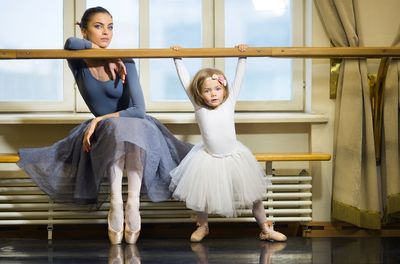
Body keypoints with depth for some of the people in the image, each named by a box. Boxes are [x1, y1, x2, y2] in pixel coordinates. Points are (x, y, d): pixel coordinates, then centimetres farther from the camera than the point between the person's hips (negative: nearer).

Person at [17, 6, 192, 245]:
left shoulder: (125, 63, -10)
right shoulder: (79, 64, -5)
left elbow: (139, 110, -18)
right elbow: (71, 43, -31)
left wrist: (100, 120, -22)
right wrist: (108, 57, -23)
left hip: (138, 128, 0)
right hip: (102, 135, 1)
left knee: (131, 127, -37)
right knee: (117, 127, -35)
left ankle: (133, 203, -40)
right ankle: (116, 202, -38)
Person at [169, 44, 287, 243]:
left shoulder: (229, 103, -6)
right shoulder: (199, 107, -7)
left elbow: (238, 78, 0)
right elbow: (185, 80, -5)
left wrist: (242, 57, -2)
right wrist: (178, 59, -2)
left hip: (234, 157, 1)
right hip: (208, 159, 0)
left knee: (253, 193, 6)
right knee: (202, 194, 7)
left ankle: (265, 229, 19)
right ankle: (202, 226, 31)